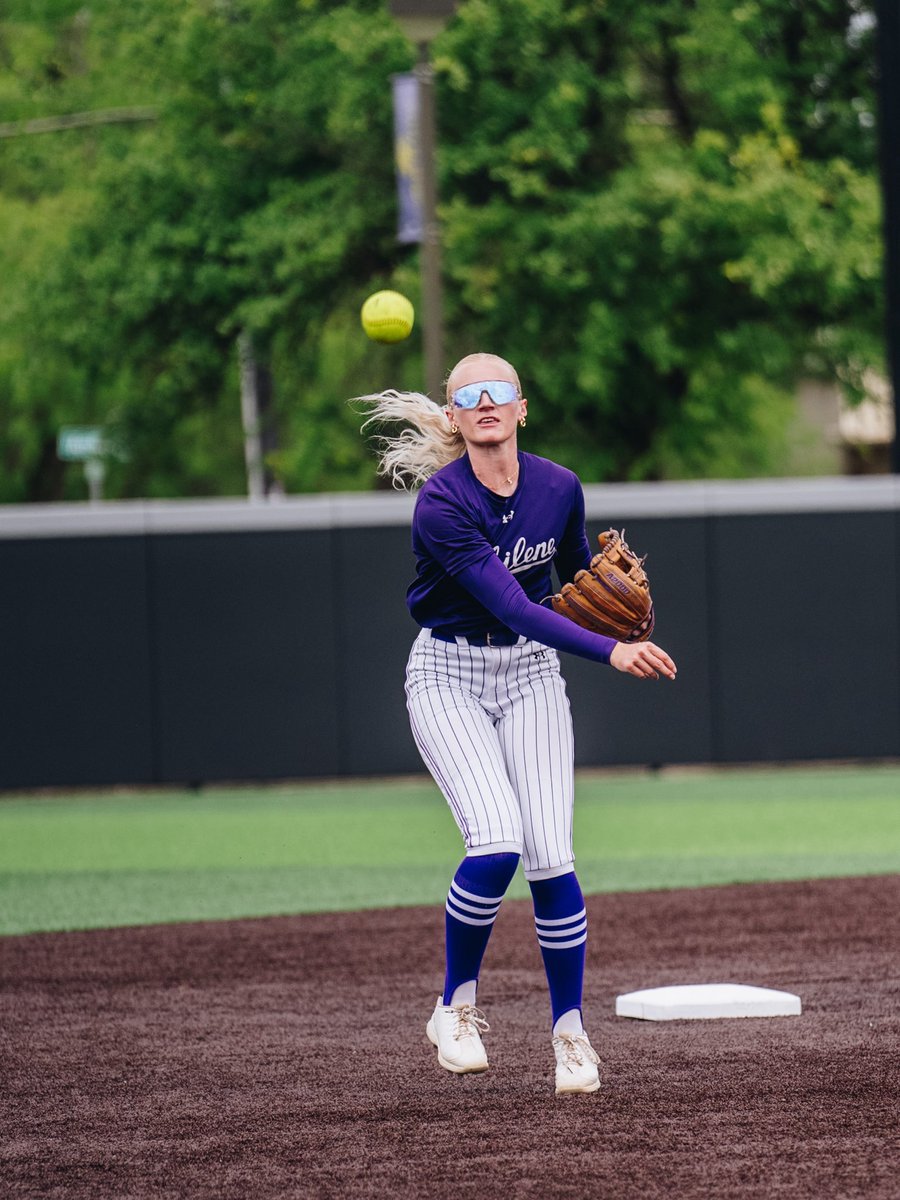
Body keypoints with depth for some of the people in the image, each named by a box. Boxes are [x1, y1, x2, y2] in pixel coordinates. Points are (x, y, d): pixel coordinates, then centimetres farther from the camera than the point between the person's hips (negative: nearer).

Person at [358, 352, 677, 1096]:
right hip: (449, 678, -3)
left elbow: (578, 577, 16)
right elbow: (512, 606, -29)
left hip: (529, 676, 4)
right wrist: (611, 651, -38)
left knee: (549, 856, -9)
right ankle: (457, 1007, 1)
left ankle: (571, 1033, 6)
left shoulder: (559, 489, -4)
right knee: (495, 844, -21)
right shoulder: (441, 504, -20)